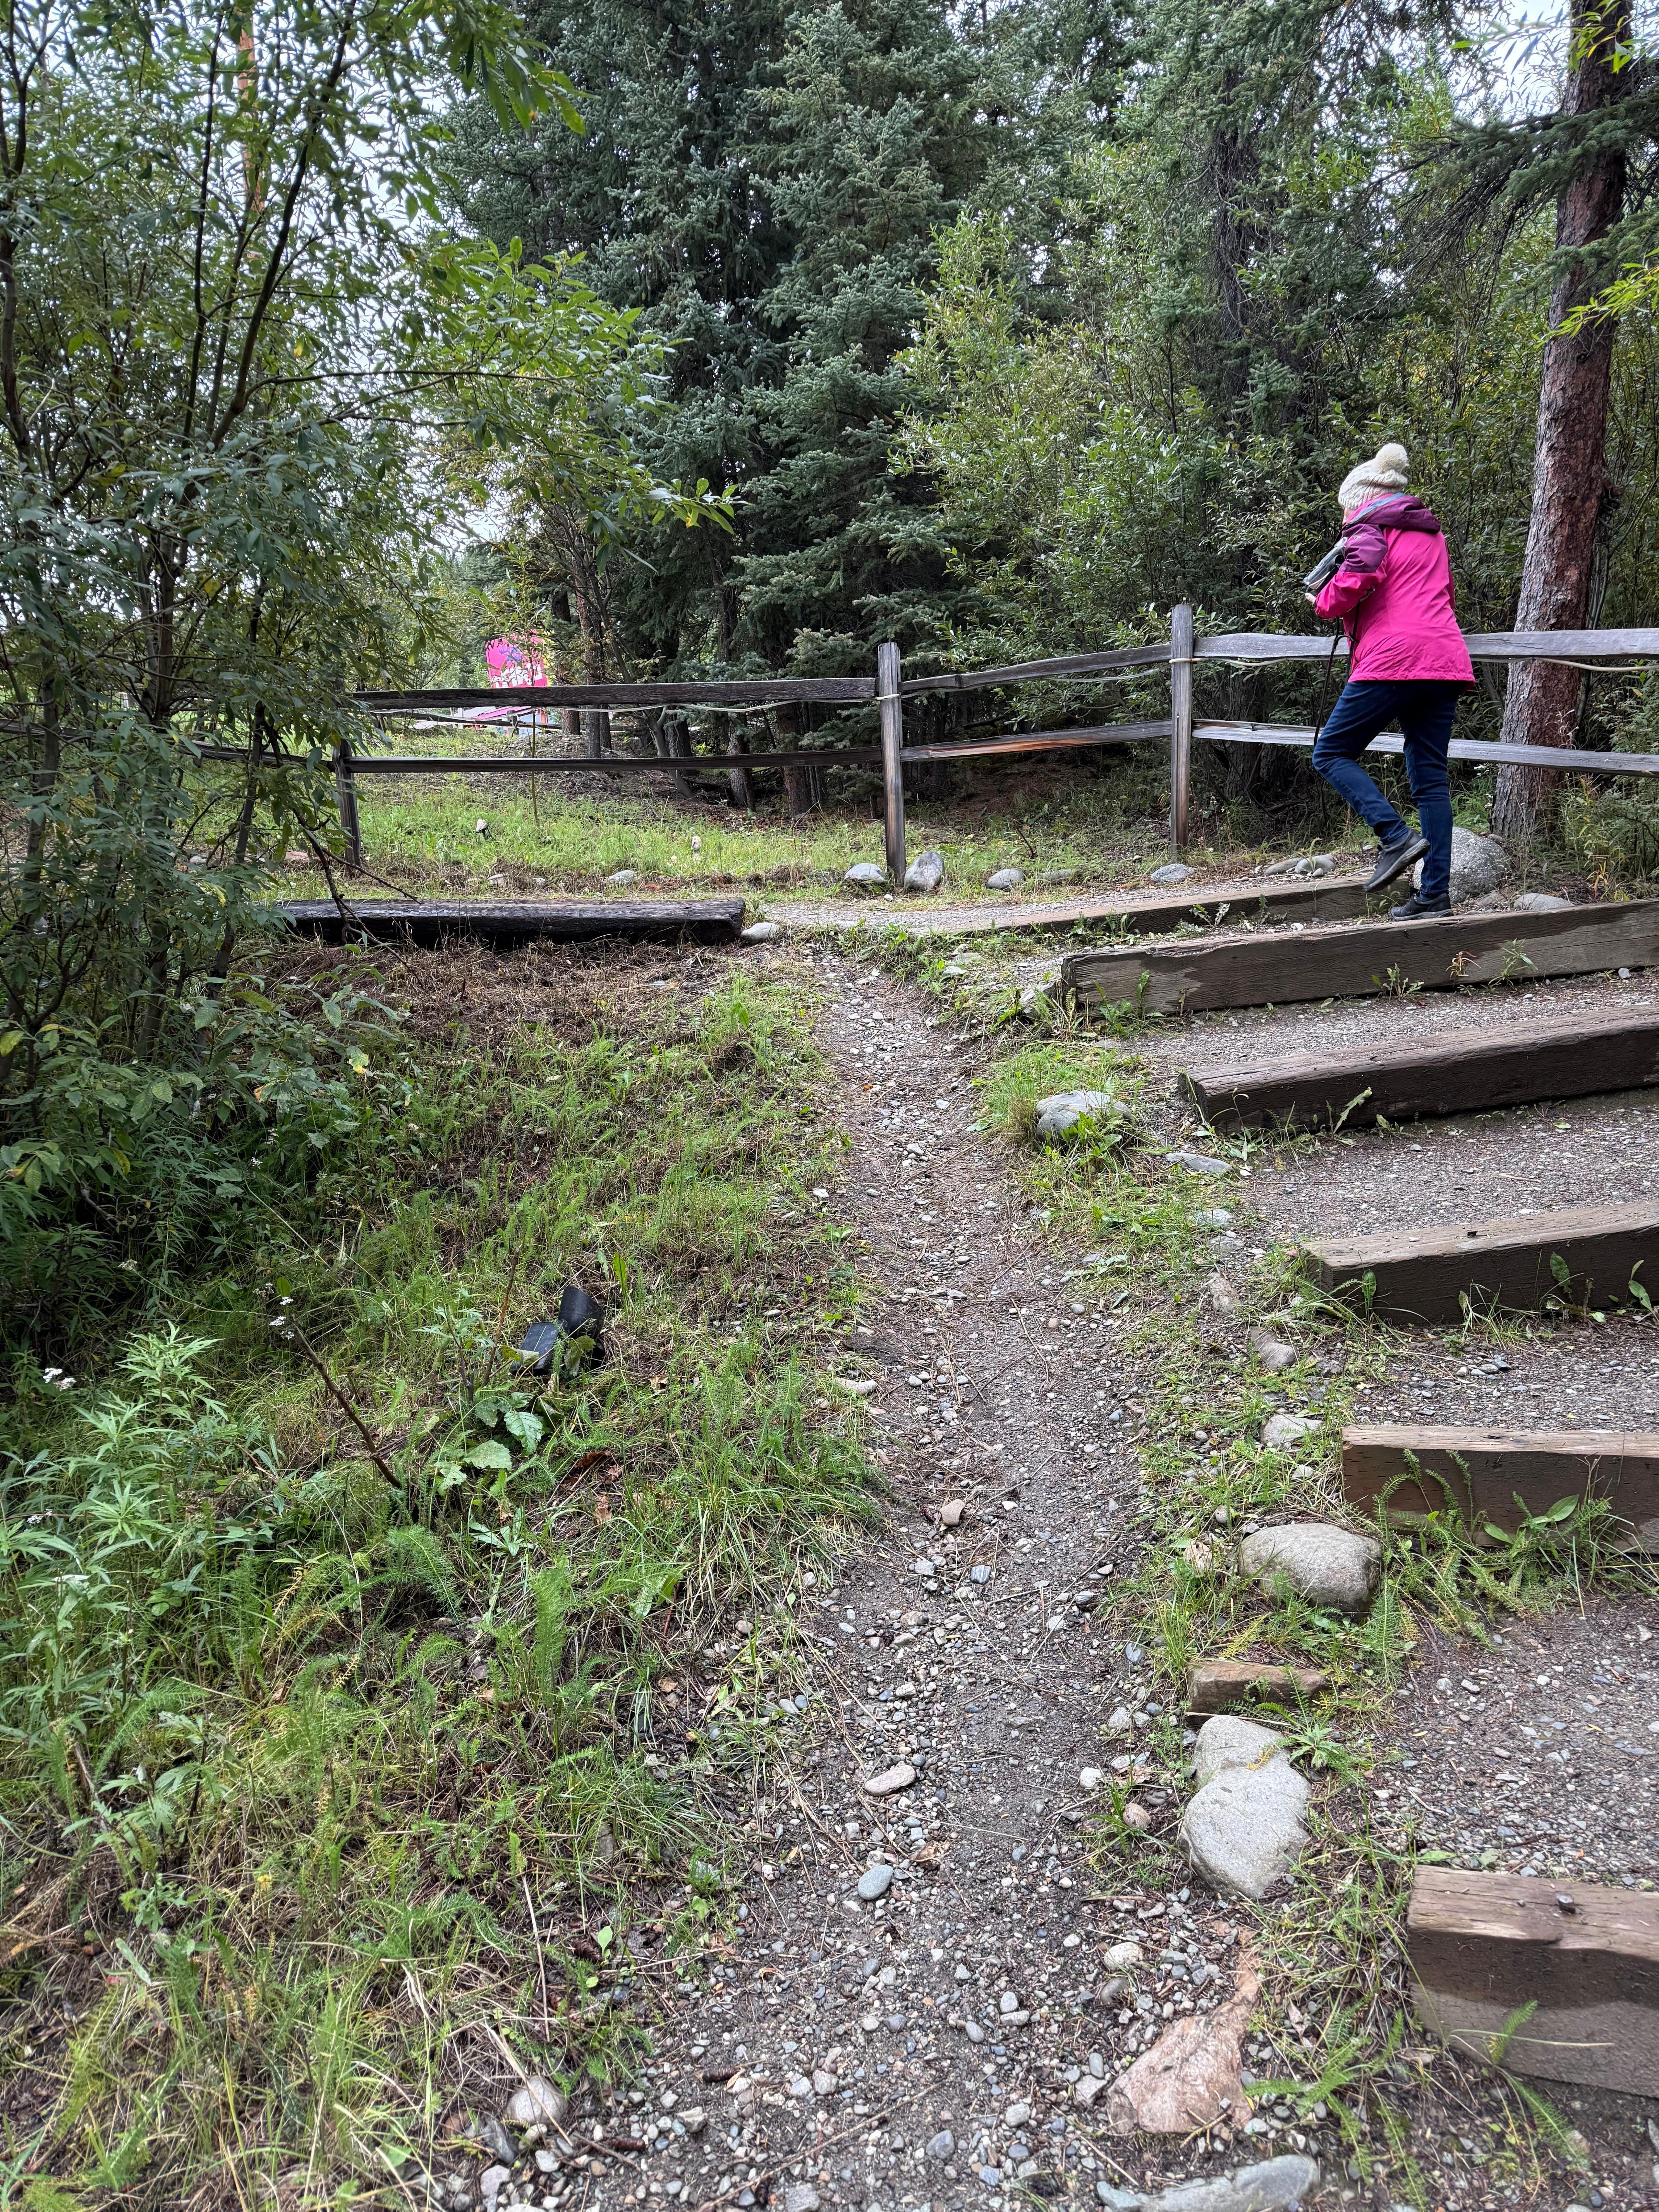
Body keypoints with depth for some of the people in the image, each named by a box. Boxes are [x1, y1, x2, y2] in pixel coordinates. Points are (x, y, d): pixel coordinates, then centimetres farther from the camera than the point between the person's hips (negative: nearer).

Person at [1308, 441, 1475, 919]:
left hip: (1393, 659, -8)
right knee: (1430, 776, 6)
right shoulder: (1431, 535, 27)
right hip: (1444, 660, 8)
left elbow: (1360, 575, -18)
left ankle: (1396, 836, -16)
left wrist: (1325, 604, 0)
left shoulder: (1371, 527, 3)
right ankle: (1435, 893, 3)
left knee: (1331, 753, 3)